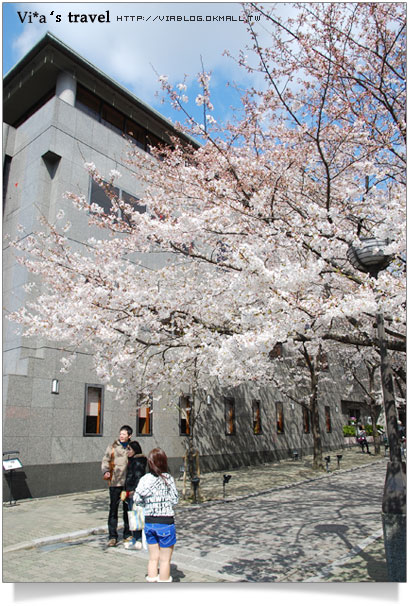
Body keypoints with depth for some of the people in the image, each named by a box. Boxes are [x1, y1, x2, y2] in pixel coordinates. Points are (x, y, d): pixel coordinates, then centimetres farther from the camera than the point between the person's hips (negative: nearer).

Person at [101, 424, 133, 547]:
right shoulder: (113, 447, 1)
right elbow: (105, 460, 3)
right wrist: (105, 471, -15)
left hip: (128, 482, 2)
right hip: (115, 482, -2)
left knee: (128, 508, 10)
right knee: (113, 508, 0)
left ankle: (127, 534, 23)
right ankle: (112, 537, 11)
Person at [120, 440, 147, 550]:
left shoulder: (138, 461, -15)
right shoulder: (132, 460, 15)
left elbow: (139, 477, -20)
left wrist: (134, 491, -22)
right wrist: (126, 490, 21)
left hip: (135, 491, -10)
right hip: (130, 492, 10)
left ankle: (138, 541, 0)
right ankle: (134, 538, 24)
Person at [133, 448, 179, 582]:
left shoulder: (144, 479, -6)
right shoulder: (168, 478, -14)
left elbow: (137, 500, -4)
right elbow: (175, 500, -10)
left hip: (149, 522, 4)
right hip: (165, 522, -4)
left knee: (153, 558, 18)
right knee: (165, 560, 11)